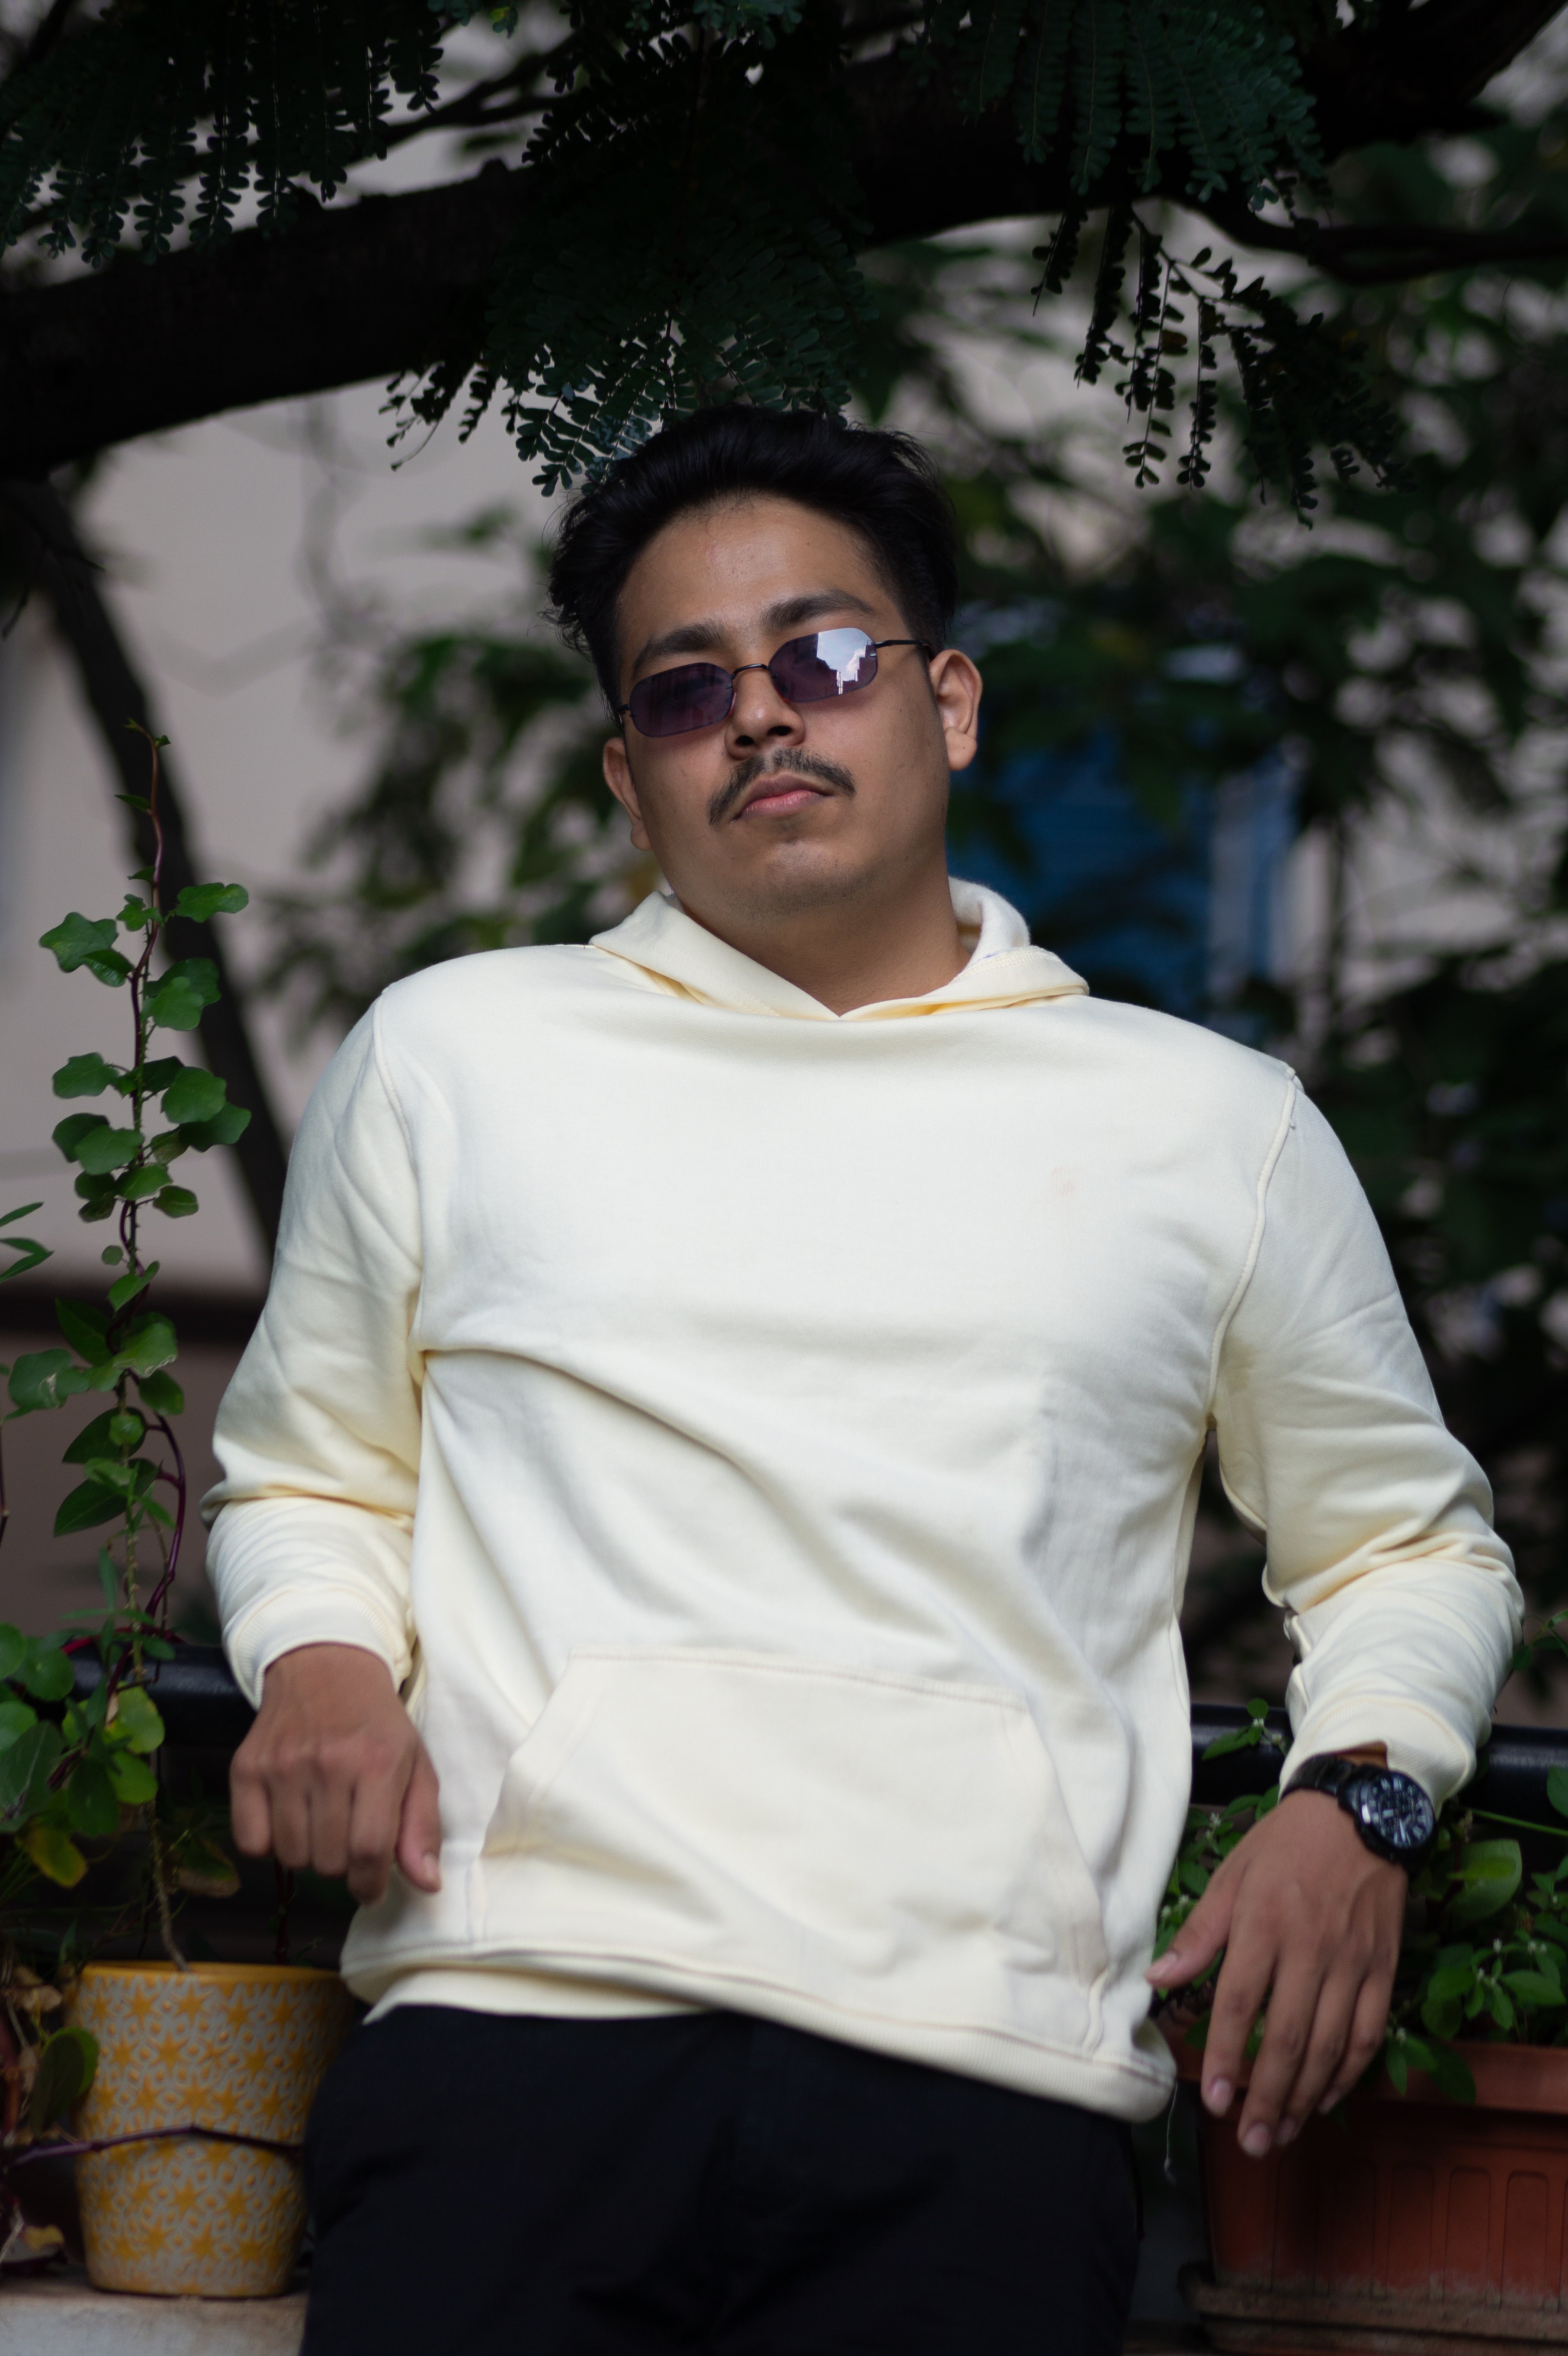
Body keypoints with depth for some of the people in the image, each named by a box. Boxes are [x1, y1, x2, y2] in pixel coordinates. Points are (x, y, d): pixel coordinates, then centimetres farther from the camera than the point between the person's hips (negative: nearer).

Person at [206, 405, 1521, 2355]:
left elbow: (1407, 1542, 25)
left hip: (983, 2083, 1)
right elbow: (305, 1472, 26)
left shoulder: (1215, 1128, 17)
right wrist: (320, 1662, 3)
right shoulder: (453, 1053, 17)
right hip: (518, 2028, 0)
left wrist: (1357, 1795, 5)